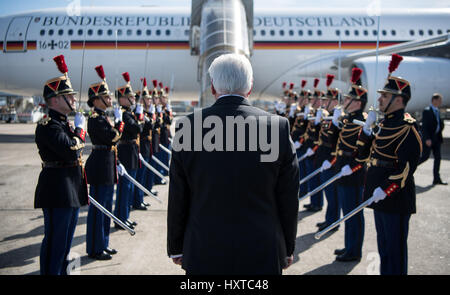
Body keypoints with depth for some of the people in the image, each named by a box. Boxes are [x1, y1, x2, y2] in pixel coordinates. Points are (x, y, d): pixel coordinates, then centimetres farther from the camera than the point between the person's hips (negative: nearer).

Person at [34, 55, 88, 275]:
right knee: (55, 241, -2)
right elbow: (71, 151, -27)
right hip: (57, 192, -10)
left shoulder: (65, 123, 15)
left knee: (66, 240, 18)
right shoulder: (47, 125, -15)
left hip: (72, 191, 10)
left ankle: (62, 272, 29)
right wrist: (80, 129, -9)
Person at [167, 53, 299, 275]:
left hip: (203, 255, 1)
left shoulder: (188, 127, -7)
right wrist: (288, 249, 10)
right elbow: (289, 198, -3)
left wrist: (176, 248, 11)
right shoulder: (278, 127, -8)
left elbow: (177, 199, -1)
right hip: (263, 256, 0)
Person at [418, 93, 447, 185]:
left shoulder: (437, 111, 14)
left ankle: (436, 179, 4)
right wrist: (427, 139, -23)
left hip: (436, 138, 8)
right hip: (429, 138, -8)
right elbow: (424, 126, -17)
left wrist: (441, 124, 7)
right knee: (425, 157, -6)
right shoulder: (427, 111, -11)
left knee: (438, 158, 3)